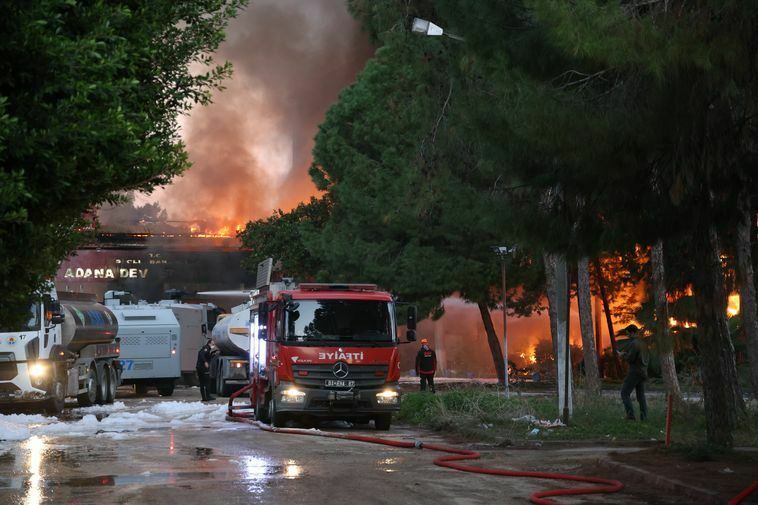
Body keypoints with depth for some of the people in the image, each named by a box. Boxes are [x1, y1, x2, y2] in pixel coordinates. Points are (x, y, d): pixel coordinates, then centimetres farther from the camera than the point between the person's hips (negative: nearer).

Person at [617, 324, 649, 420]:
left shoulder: (634, 343, -15)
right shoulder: (643, 343, 12)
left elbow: (630, 359, -20)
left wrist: (622, 355, 1)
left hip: (635, 372, -8)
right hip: (643, 372, 8)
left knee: (625, 393, -2)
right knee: (641, 395, 10)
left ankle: (630, 415, -11)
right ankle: (644, 417, 2)